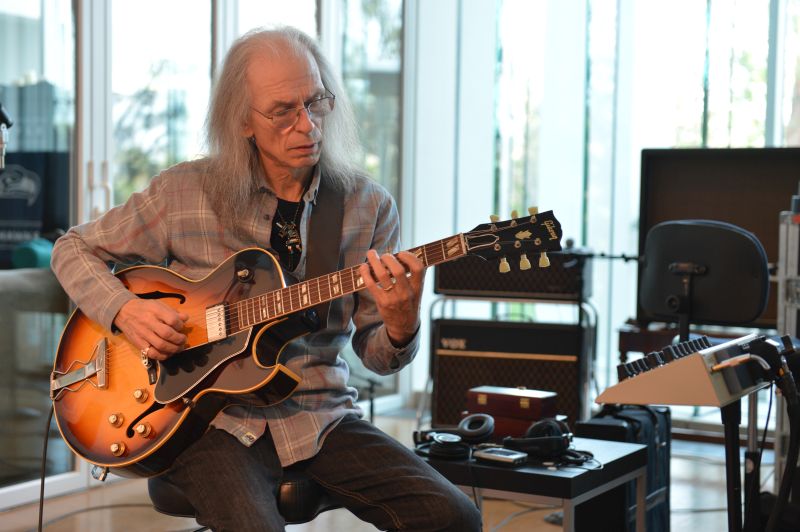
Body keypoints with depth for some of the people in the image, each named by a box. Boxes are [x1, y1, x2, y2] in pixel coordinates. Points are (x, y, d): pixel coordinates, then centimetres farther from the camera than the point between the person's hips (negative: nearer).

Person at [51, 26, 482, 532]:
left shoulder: (369, 206, 3)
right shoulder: (183, 192, -1)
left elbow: (377, 355, 5)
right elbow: (74, 248, 11)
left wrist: (401, 324, -19)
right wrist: (125, 310, -8)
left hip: (320, 417, 3)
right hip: (214, 418, -2)